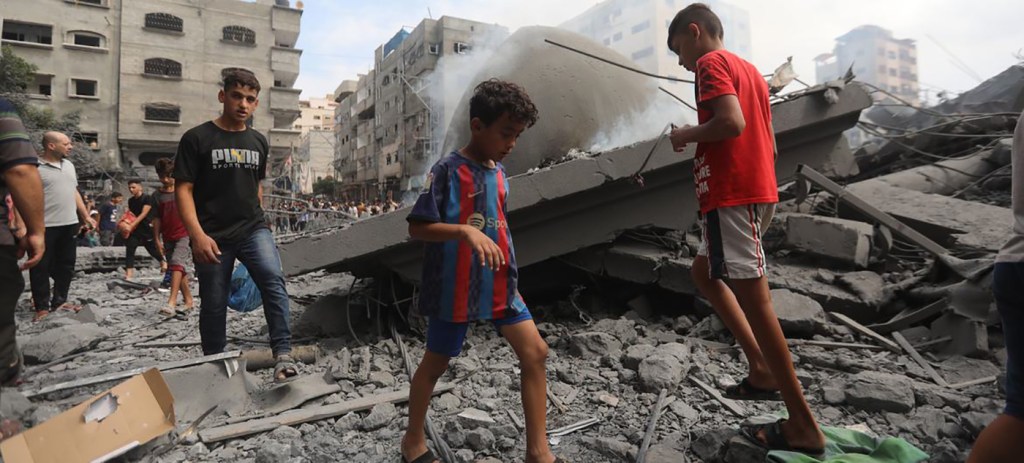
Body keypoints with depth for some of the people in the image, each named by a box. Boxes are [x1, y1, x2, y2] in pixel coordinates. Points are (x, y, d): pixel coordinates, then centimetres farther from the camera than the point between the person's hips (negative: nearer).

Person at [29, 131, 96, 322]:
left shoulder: (68, 165, 13)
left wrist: (86, 216, 17)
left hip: (69, 224, 7)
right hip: (45, 226, -7)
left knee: (66, 265, 14)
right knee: (41, 268, 4)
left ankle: (60, 301, 25)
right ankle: (42, 306, 12)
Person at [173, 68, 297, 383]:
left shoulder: (259, 142, 10)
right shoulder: (197, 138, -3)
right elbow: (183, 189, -8)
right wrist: (198, 234, -19)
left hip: (253, 230, 3)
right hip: (213, 236, -2)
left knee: (273, 280, -23)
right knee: (213, 306, 8)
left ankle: (282, 355, -23)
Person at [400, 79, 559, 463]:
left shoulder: (498, 172, 7)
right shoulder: (448, 170, -14)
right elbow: (417, 227, -16)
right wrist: (465, 230, -31)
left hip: (498, 285, 7)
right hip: (455, 288, -6)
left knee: (535, 352, 0)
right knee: (436, 362, 11)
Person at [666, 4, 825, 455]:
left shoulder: (711, 62, -4)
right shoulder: (748, 69, 24)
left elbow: (732, 123, -21)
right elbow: (767, 142, 21)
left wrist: (686, 135, -5)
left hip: (731, 195, -10)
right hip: (756, 189, 10)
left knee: (753, 300, -9)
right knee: (704, 274, 21)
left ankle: (803, 427, -2)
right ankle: (762, 370, 19)